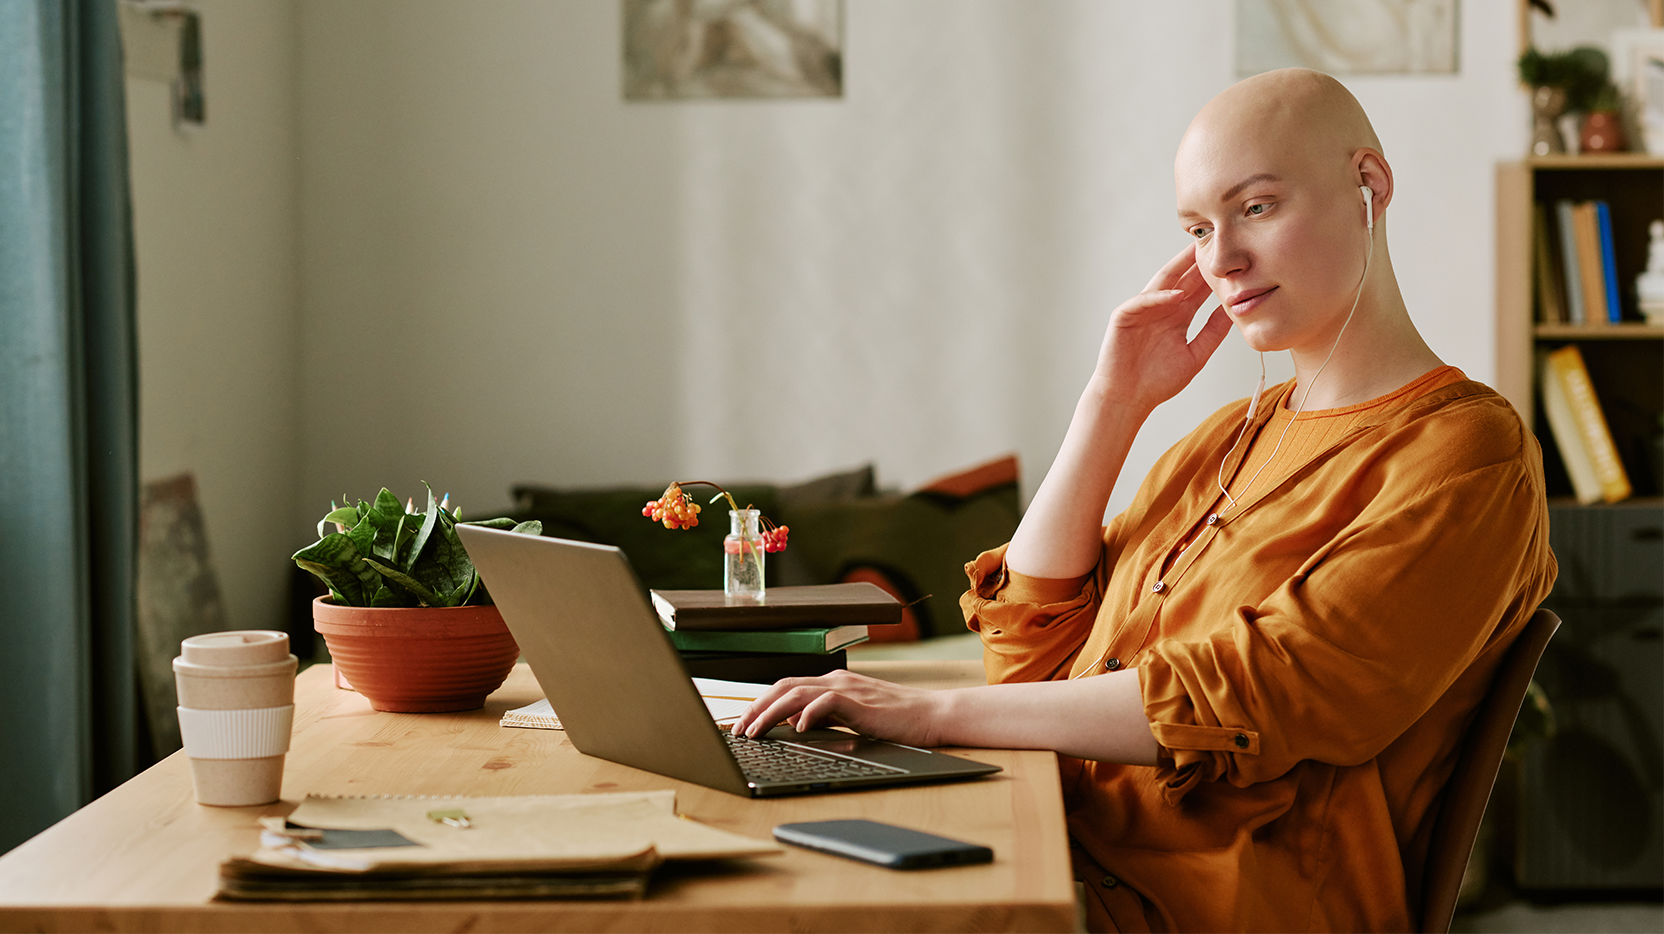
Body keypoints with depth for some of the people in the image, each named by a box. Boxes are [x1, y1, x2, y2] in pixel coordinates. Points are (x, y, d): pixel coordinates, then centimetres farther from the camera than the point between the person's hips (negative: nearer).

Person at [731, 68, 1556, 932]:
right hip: (1067, 865, 7)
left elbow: (1246, 705, -18)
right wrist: (1113, 401, 6)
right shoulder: (1233, 436, 18)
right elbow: (1034, 652, 13)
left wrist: (937, 713, -18)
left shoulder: (1468, 457, -7)